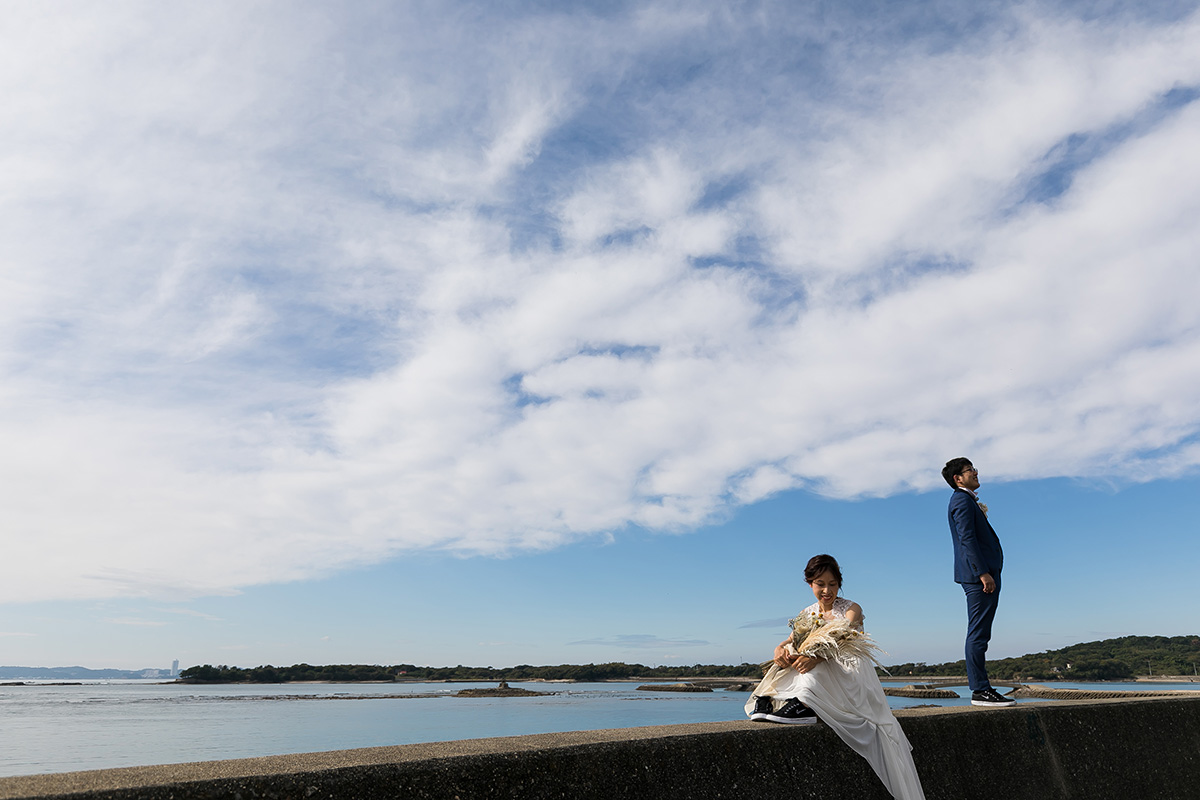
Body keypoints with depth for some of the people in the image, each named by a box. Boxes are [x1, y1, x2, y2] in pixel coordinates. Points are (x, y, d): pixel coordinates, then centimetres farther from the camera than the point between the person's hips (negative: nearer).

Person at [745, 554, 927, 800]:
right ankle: (771, 697, -38)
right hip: (819, 680, 5)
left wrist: (816, 656, -40)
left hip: (850, 676, -4)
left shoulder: (852, 609, -1)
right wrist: (780, 649, -27)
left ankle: (802, 703, -48)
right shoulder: (807, 614, 13)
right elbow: (791, 640, -1)